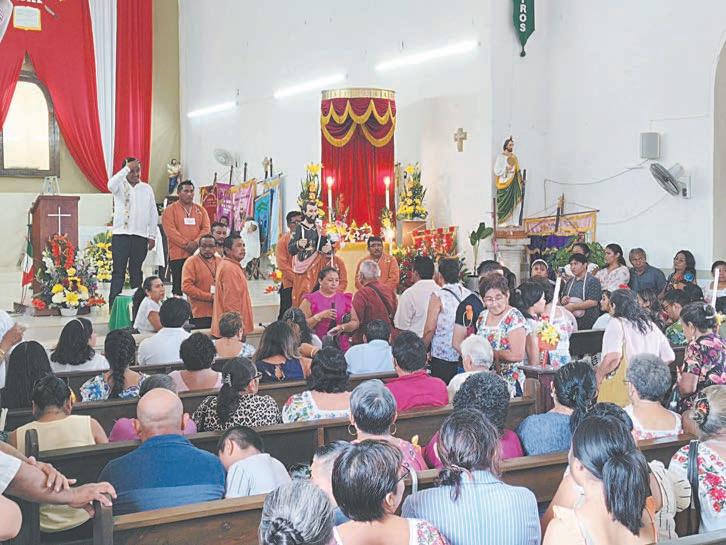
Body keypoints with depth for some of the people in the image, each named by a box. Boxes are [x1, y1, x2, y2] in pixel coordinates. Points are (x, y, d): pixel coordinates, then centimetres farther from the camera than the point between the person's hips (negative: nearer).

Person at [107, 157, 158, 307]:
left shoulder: (147, 188, 10)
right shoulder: (120, 186, 3)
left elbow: (153, 214, 11)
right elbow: (111, 184, -23)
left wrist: (152, 236, 6)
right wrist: (127, 168, -24)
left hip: (140, 236, 2)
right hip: (120, 234, -2)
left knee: (136, 271, 8)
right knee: (118, 271, -5)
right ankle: (114, 304, -5)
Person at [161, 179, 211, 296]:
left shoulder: (200, 210, 16)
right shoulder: (170, 210, 4)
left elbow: (206, 228, 6)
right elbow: (170, 231, -7)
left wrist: (196, 242, -12)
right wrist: (186, 244, -15)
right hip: (178, 255, -3)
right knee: (178, 287, -2)